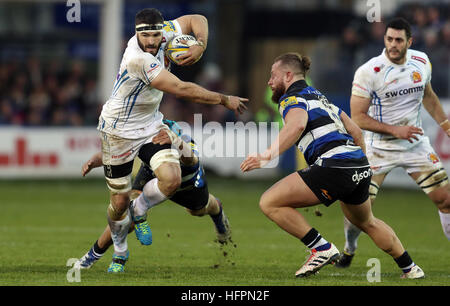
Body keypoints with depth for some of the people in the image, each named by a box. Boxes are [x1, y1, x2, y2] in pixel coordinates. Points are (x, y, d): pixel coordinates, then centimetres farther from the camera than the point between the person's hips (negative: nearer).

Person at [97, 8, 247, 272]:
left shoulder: (164, 32, -11)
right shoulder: (138, 59, -32)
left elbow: (197, 20, 7)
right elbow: (182, 90, -31)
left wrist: (200, 46, -15)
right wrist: (225, 100, -22)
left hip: (151, 125, 6)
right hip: (119, 130, -6)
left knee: (172, 179, -18)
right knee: (120, 201, 3)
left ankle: (139, 211, 14)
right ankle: (119, 253, 32)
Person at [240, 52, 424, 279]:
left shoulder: (292, 97, 1)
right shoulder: (320, 97, 28)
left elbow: (297, 124, -23)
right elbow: (356, 131, 30)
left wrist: (268, 156, -32)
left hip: (334, 166, -9)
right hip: (360, 167, 9)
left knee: (270, 203, -6)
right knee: (366, 222, 35)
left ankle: (322, 249, -6)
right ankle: (410, 269, 42)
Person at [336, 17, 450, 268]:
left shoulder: (421, 62, -1)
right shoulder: (368, 72, -17)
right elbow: (358, 117, -16)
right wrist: (394, 130, -22)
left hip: (416, 144, 4)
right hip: (380, 148, -3)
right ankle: (349, 250, 25)